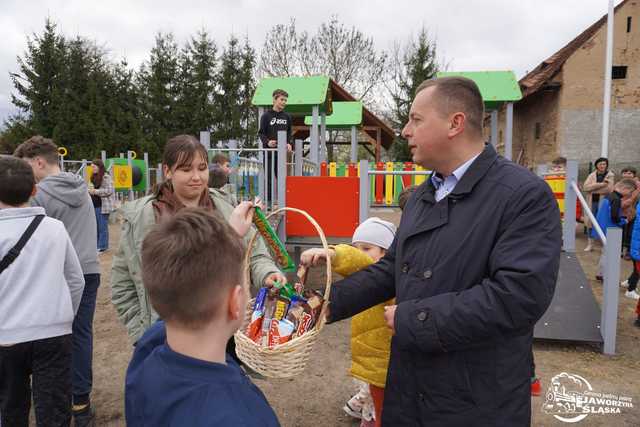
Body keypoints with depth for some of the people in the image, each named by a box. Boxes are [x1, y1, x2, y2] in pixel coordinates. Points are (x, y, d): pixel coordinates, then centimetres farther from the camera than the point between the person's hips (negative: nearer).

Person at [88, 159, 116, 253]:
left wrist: (95, 191, -17)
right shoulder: (94, 177, 16)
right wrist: (91, 190, 9)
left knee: (102, 226, -3)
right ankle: (96, 244, 22)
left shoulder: (106, 177, -12)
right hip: (95, 205, 9)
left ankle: (102, 246, 6)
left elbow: (109, 191, -18)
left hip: (103, 206, -9)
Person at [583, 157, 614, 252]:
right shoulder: (592, 175, 8)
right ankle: (589, 243, 13)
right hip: (592, 202, 3)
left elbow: (609, 189, -14)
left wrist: (593, 188, -12)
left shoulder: (610, 176, 0)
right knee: (590, 222, 4)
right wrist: (601, 184, -16)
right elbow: (585, 187, -7)